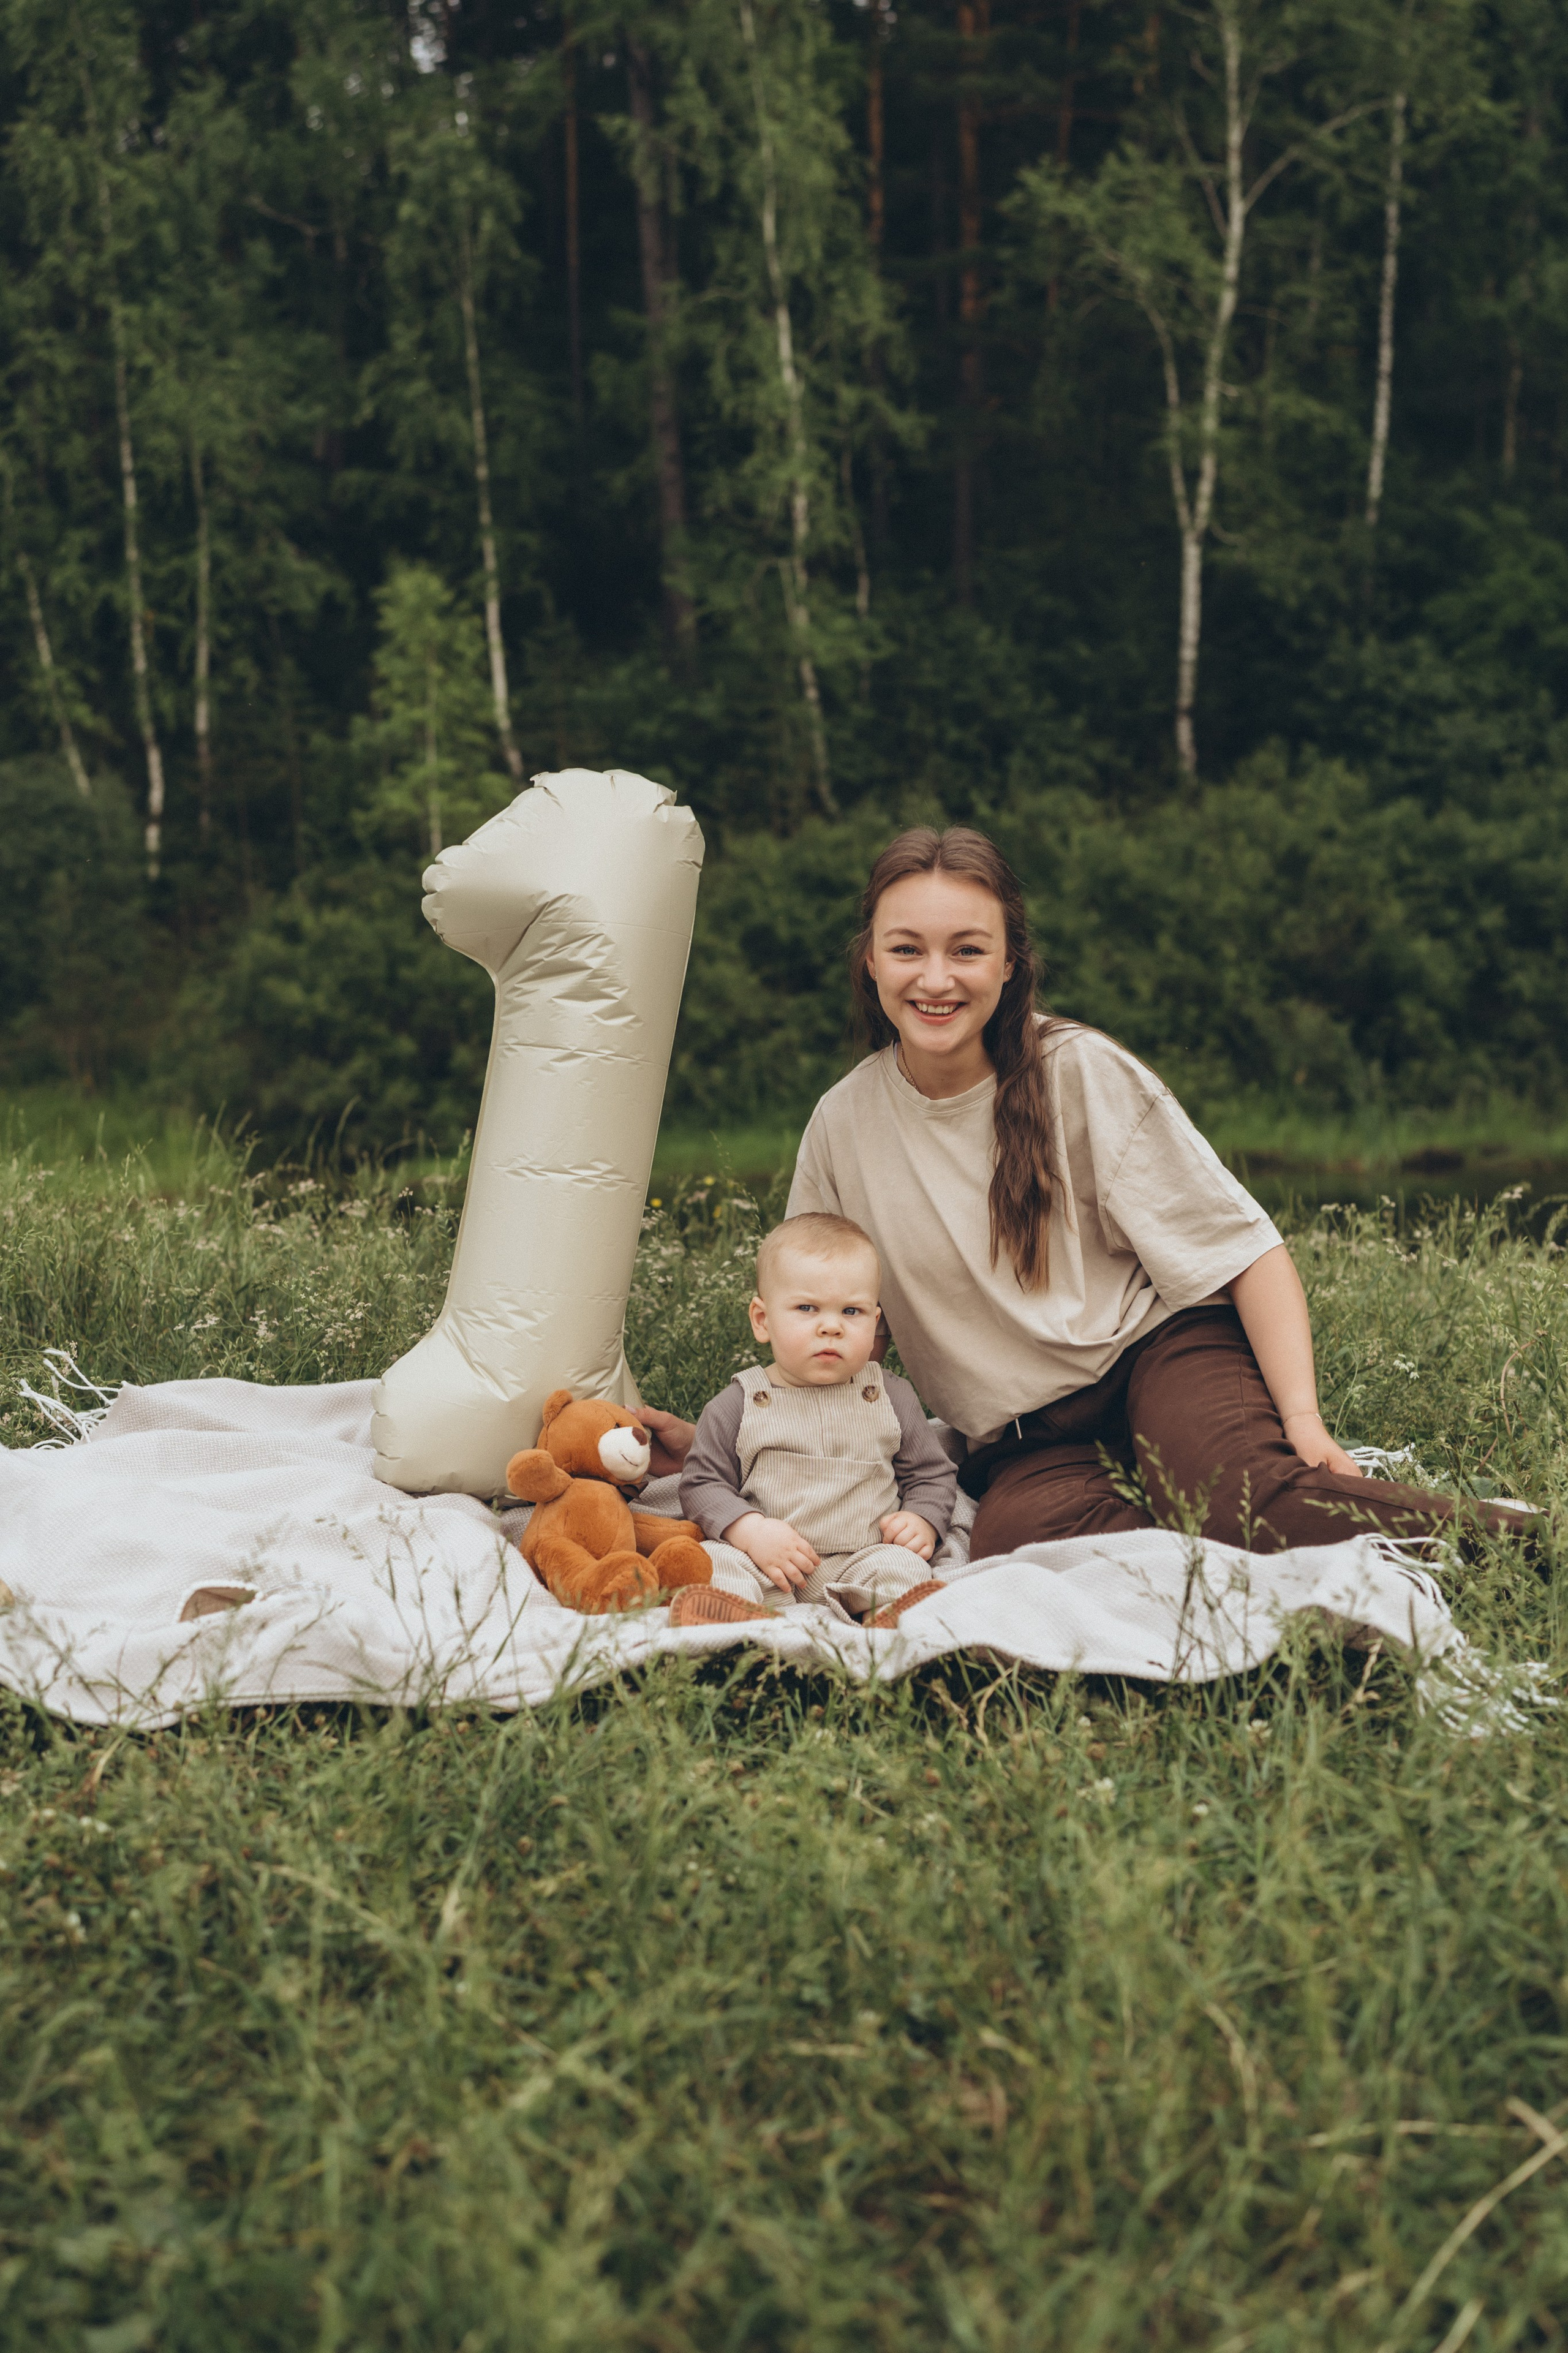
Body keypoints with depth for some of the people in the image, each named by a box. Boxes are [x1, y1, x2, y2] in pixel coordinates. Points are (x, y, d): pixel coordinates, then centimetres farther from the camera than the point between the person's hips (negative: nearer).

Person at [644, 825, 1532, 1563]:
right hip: (1024, 1442, 3)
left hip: (1155, 1344, -2)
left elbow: (1247, 1249, -7)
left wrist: (1303, 1418, -19)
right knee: (1014, 1535, -35)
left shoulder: (1081, 1073, -6)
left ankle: (1502, 1534, -19)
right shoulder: (844, 1125, 3)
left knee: (1242, 1499, -37)